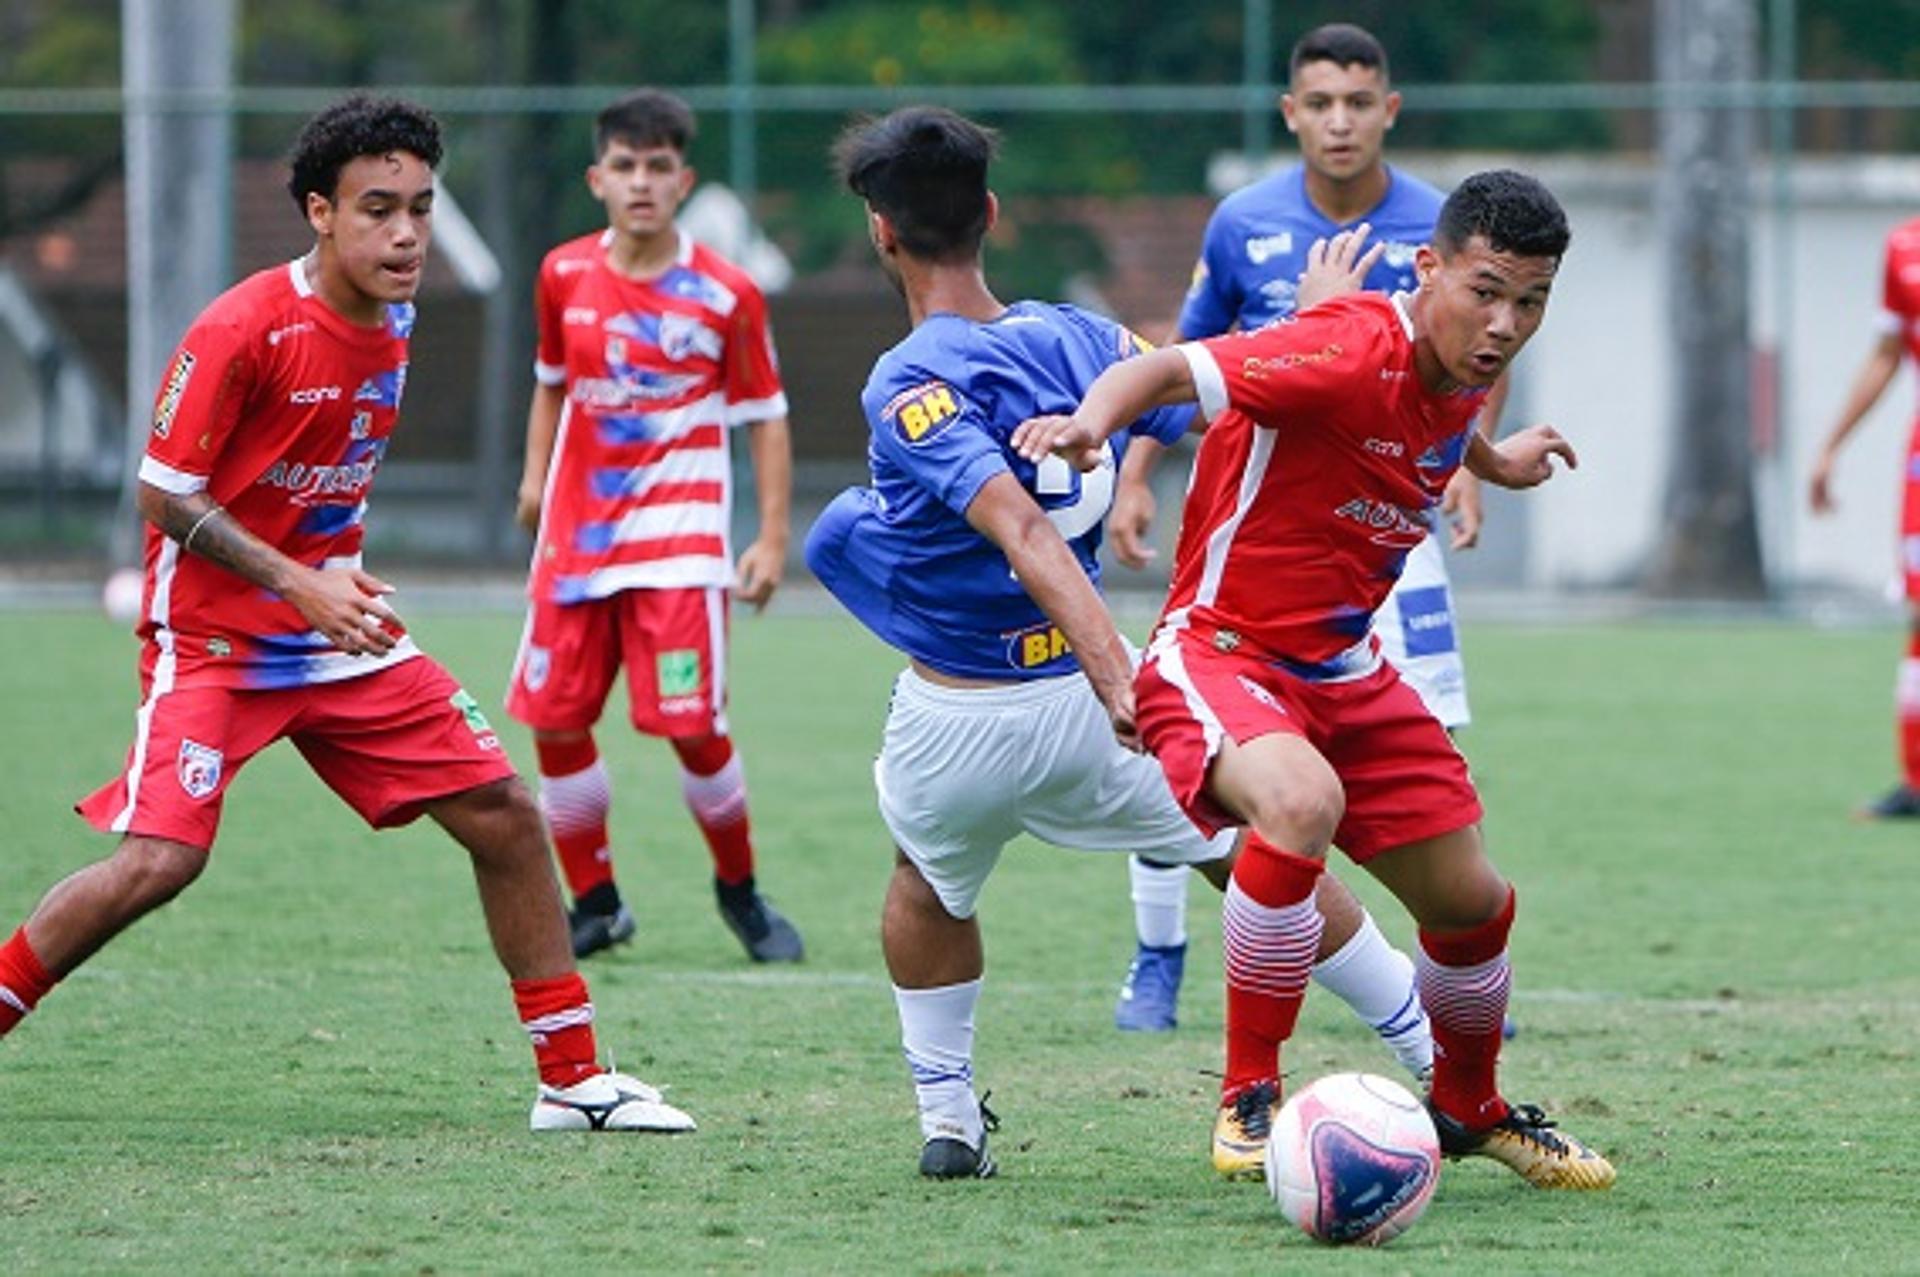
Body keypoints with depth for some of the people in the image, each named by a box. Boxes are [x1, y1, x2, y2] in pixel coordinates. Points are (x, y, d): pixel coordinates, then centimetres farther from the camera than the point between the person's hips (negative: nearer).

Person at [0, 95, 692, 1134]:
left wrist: (342, 579, 14)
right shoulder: (243, 329, -20)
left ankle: (572, 1078, 10)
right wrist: (300, 584, -23)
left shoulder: (395, 319, 3)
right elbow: (165, 496, -16)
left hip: (341, 627, 7)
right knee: (156, 862, -22)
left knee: (505, 812, 1)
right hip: (215, 641, -7)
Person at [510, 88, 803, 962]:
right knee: (555, 722, 0)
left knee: (692, 727, -10)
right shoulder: (564, 277, 4)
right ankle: (594, 903, 17)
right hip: (577, 532, 4)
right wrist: (535, 474, 11)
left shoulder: (724, 295, -6)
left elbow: (765, 417, 1)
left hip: (678, 536, -4)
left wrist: (773, 539, -4)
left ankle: (740, 891, 13)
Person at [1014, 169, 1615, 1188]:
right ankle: (1247, 1102, -24)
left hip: (1344, 673, 8)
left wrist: (1491, 462, 44)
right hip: (1221, 650, -8)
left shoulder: (1458, 375, 1)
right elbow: (1169, 370, -35)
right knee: (1302, 802, -39)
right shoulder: (1355, 350, -25)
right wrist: (1092, 421, -56)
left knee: (1470, 901, 11)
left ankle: (1468, 1109, 42)